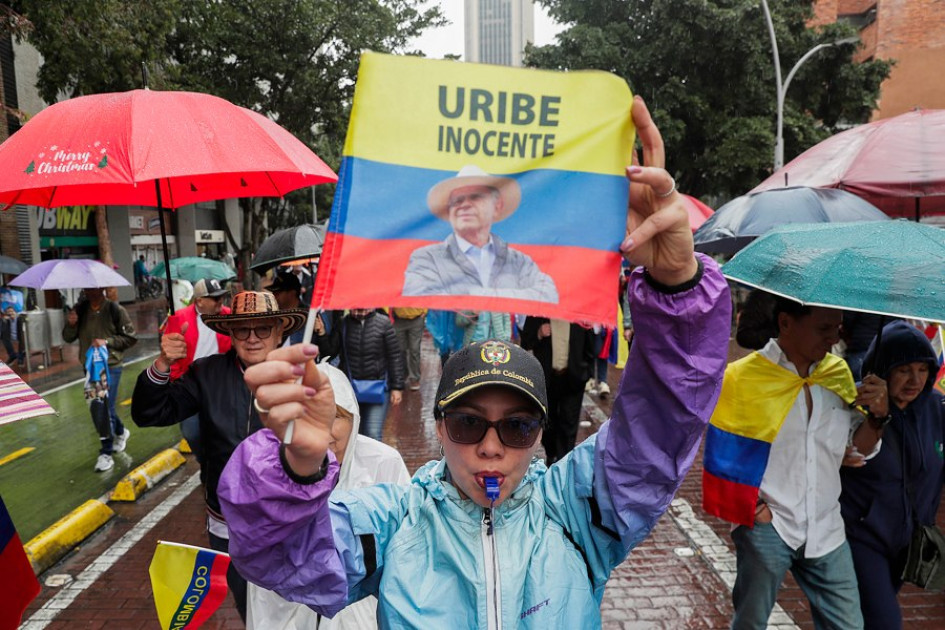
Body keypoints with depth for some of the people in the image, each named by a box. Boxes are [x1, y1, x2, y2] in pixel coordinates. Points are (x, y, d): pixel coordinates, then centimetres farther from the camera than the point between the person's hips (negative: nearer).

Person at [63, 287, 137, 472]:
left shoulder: (115, 310, -12)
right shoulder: (80, 310, 0)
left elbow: (130, 337, -8)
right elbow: (68, 338, 6)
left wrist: (107, 341, -20)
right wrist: (71, 324, -14)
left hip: (110, 367, -5)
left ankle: (106, 453, 6)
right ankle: (120, 432, 43)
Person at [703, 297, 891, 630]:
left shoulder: (838, 373, 3)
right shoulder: (742, 377, -12)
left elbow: (860, 448, 8)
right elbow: (722, 456, -5)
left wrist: (877, 415, -10)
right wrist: (751, 508, -10)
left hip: (826, 531, 4)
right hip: (766, 529, -4)